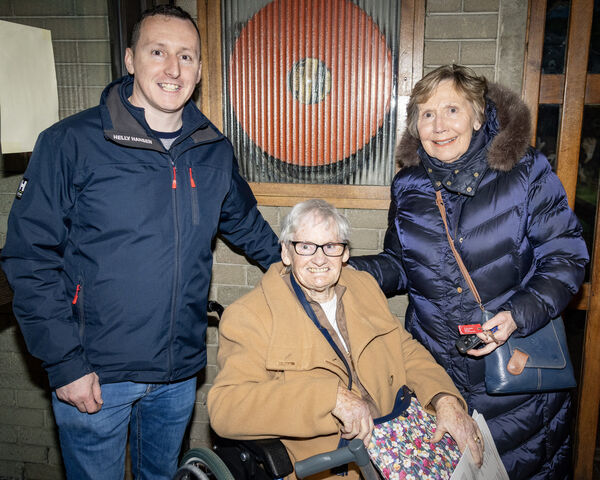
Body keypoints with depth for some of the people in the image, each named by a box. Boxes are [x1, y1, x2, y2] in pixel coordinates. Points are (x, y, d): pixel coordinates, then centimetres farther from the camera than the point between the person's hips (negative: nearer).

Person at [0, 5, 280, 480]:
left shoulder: (215, 151, 2)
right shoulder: (70, 143, -12)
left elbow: (246, 224, 18)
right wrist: (65, 363, -13)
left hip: (179, 374, 4)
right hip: (93, 376, -3)